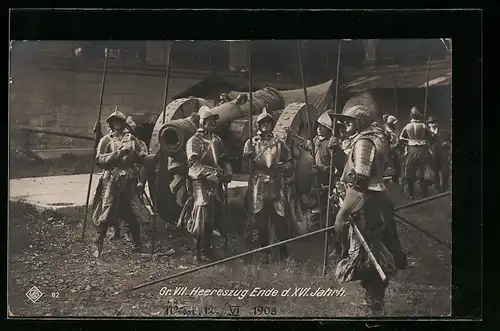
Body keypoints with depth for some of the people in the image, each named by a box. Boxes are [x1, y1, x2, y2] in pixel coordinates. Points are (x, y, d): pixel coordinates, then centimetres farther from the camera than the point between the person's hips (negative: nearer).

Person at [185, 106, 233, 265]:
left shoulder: (217, 140, 17)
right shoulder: (194, 141, -4)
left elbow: (224, 159, 22)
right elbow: (193, 164, -15)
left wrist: (228, 173, 3)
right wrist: (209, 174, -24)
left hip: (216, 185, 7)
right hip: (201, 184, -7)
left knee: (212, 219, 11)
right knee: (201, 219, -10)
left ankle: (207, 251, 21)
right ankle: (197, 254, -5)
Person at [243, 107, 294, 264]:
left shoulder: (278, 142, 13)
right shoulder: (252, 142, 10)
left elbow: (289, 161, 15)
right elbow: (244, 159, 0)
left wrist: (282, 167, -6)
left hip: (276, 186, 0)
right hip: (259, 185, 0)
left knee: (279, 218, -4)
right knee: (261, 219, 0)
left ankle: (284, 250, 7)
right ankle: (265, 251, 9)